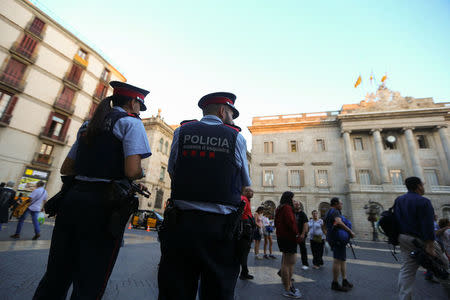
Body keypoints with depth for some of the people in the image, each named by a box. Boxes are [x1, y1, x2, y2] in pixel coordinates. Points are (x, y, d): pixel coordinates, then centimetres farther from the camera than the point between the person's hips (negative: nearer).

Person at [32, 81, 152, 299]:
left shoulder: (89, 125, 19)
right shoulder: (131, 121, -5)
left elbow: (66, 169, 21)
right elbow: (133, 171, -17)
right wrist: (140, 176, 3)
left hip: (72, 198, 8)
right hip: (103, 204, -7)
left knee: (55, 277, 18)